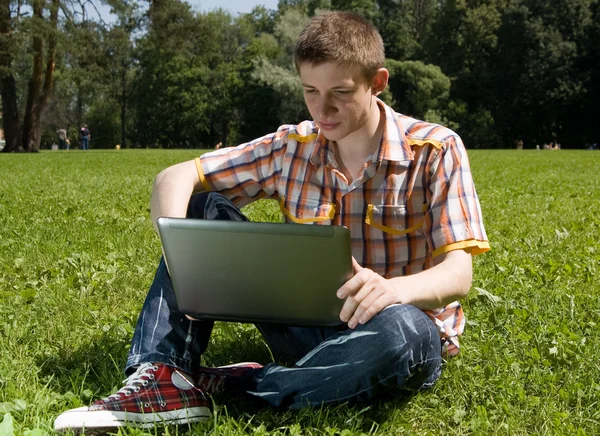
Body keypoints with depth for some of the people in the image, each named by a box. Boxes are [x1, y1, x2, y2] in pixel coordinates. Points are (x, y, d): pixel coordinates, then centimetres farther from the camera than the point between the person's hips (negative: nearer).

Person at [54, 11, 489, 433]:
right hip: (310, 328, 3)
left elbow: (458, 273, -18)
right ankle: (166, 377, -22)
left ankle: (229, 387, -22)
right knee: (205, 205, -7)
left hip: (403, 331, -3)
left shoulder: (436, 150, -12)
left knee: (401, 331, -42)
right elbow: (176, 176, -4)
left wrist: (395, 289, -42)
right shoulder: (291, 149, -2)